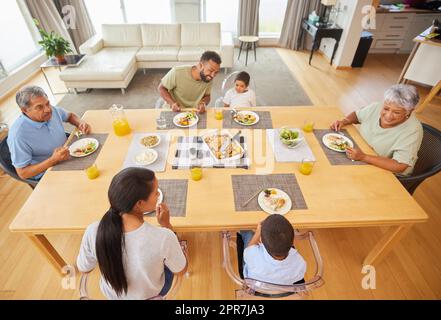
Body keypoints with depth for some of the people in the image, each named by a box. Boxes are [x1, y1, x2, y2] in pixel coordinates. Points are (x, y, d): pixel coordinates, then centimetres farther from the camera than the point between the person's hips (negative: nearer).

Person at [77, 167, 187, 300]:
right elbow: (181, 270, -17)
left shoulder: (93, 232, -31)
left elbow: (84, 268, -9)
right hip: (152, 294, -2)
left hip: (112, 294, 3)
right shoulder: (163, 238, -39)